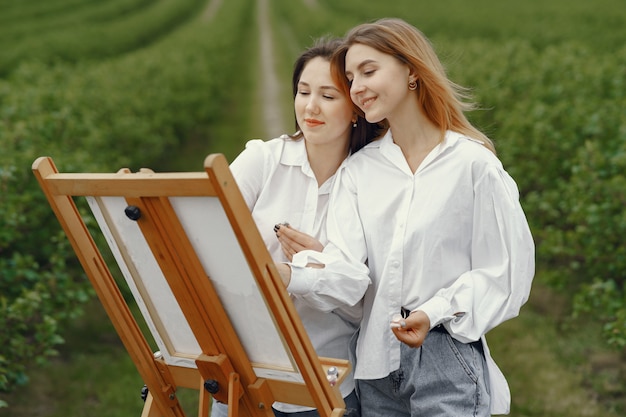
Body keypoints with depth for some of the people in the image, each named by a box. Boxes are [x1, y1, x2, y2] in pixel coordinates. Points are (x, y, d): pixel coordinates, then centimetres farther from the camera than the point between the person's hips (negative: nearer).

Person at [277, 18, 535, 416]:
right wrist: (286, 274, -25)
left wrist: (435, 314, -19)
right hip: (377, 359, 4)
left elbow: (504, 272, -7)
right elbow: (345, 263, -7)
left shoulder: (473, 163, -7)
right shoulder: (360, 170, 6)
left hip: (447, 357, -4)